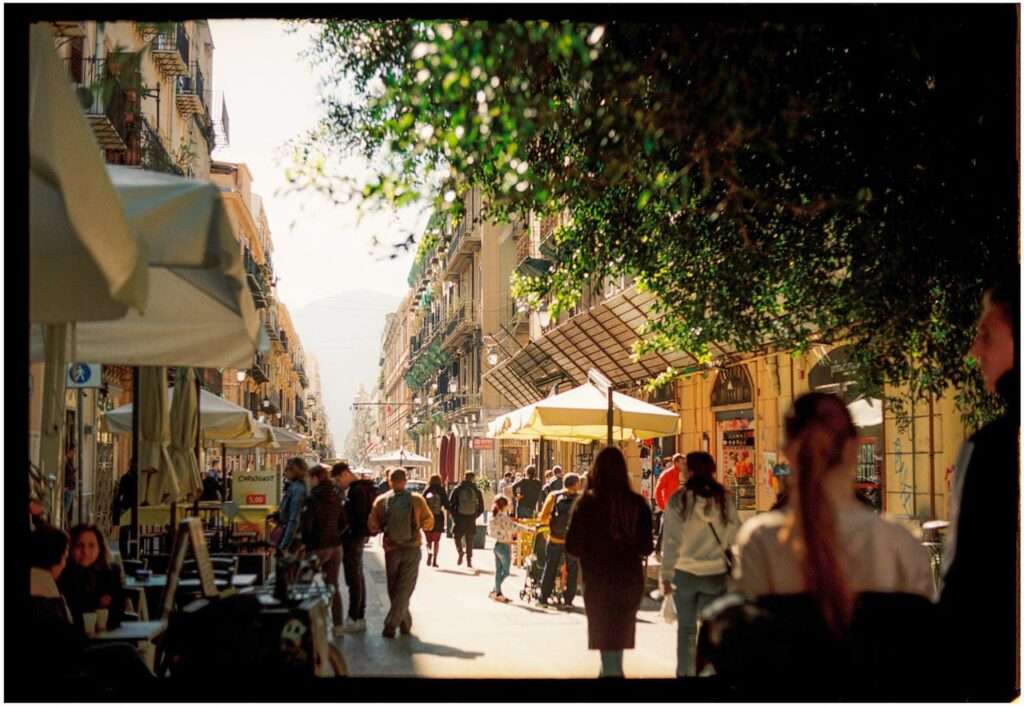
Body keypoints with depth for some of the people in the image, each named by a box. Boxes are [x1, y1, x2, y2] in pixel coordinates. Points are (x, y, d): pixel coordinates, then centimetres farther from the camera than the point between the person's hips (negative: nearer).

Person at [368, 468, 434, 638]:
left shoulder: (381, 501, -4)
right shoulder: (417, 500, -6)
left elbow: (373, 527, -5)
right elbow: (429, 523, 3)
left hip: (391, 550, 1)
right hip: (412, 549, -1)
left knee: (393, 589, 17)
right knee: (404, 589, 2)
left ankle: (405, 622, 24)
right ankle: (391, 624, -9)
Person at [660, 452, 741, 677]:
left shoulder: (678, 500, -6)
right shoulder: (724, 499, -4)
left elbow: (670, 541, -6)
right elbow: (734, 536, -1)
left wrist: (666, 575, -1)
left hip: (685, 573, 0)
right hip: (715, 573, 0)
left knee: (686, 627, 13)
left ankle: (685, 672, 17)